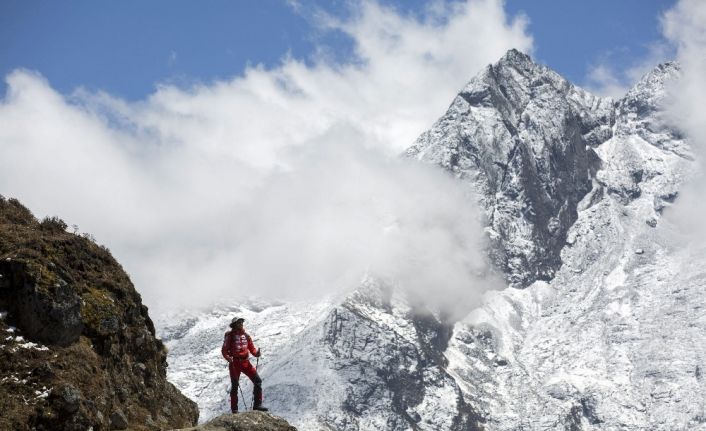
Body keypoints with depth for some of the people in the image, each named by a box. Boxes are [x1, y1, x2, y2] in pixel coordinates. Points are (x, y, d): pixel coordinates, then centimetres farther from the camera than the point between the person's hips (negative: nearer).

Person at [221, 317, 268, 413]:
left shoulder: (246, 336, 9)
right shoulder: (230, 336, -3)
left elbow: (252, 349, 11)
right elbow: (224, 350, -7)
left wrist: (256, 353, -11)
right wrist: (228, 357, -26)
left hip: (245, 362, 4)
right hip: (234, 363, -4)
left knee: (257, 380, -8)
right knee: (235, 386, 3)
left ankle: (257, 404, -4)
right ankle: (234, 409, 12)